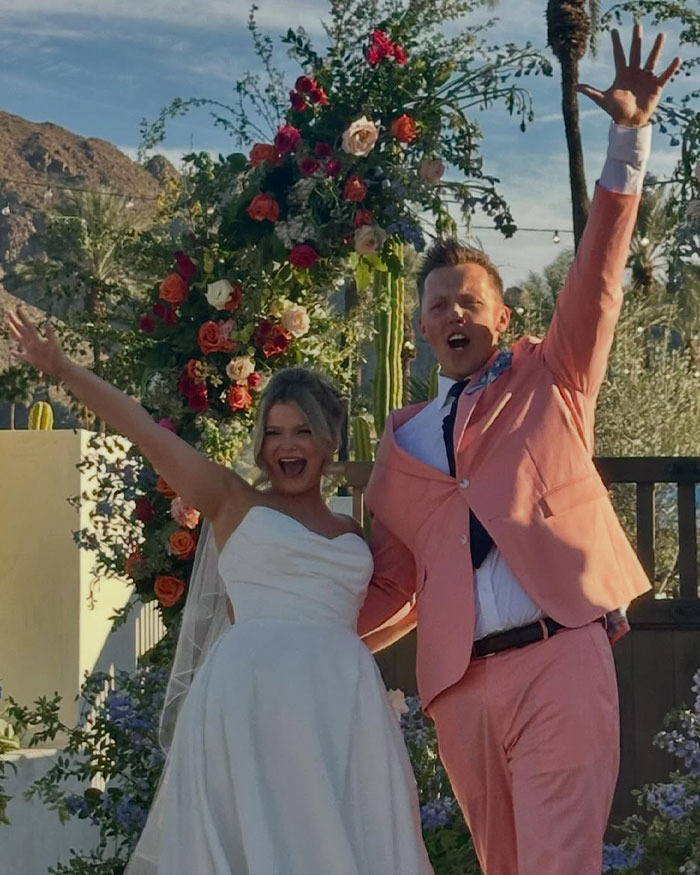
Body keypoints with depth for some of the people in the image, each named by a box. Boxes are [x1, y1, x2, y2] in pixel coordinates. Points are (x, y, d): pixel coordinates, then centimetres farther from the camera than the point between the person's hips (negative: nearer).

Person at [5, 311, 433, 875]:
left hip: (341, 703, 4)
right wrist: (62, 368, 1)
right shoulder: (236, 505, 9)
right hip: (252, 692, -4)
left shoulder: (352, 534, 21)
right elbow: (146, 433, 4)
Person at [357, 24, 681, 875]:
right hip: (460, 679, 3)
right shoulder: (400, 441, 19)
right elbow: (394, 590, 19)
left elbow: (599, 269, 3)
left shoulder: (549, 378, 14)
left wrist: (630, 138, -5)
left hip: (559, 655, -3)